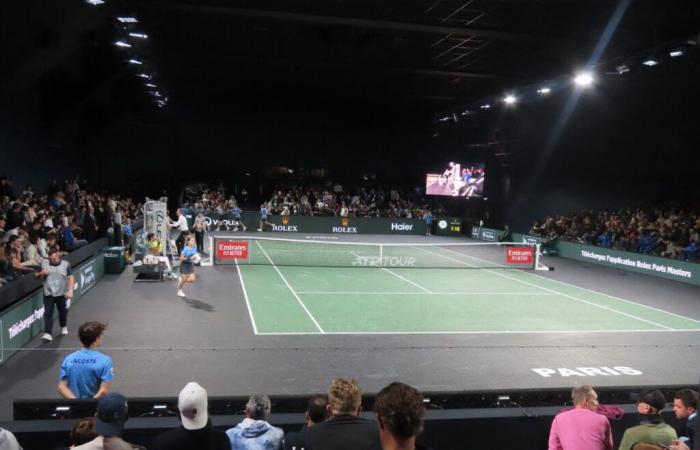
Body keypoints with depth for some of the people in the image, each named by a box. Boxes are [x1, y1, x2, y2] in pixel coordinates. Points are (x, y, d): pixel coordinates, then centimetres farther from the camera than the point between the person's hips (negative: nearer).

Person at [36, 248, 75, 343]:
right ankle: (47, 334, -10)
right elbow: (37, 276, 12)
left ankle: (64, 327, 40)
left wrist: (70, 290, -20)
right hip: (48, 294, 1)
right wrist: (41, 273, -12)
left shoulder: (65, 264, -5)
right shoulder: (44, 263, 2)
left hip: (62, 293, -1)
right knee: (48, 313, -7)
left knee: (63, 312, 14)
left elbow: (71, 278, -8)